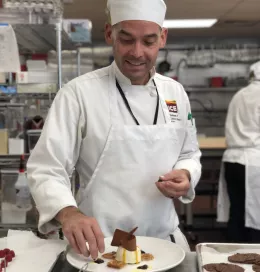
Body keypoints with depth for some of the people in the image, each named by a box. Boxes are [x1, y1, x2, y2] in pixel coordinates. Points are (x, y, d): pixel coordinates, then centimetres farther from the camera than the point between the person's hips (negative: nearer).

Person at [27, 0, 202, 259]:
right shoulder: (78, 93, -14)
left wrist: (185, 175, -10)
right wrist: (68, 213, -35)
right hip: (101, 243, -4)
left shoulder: (175, 93, 2)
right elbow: (46, 169, -17)